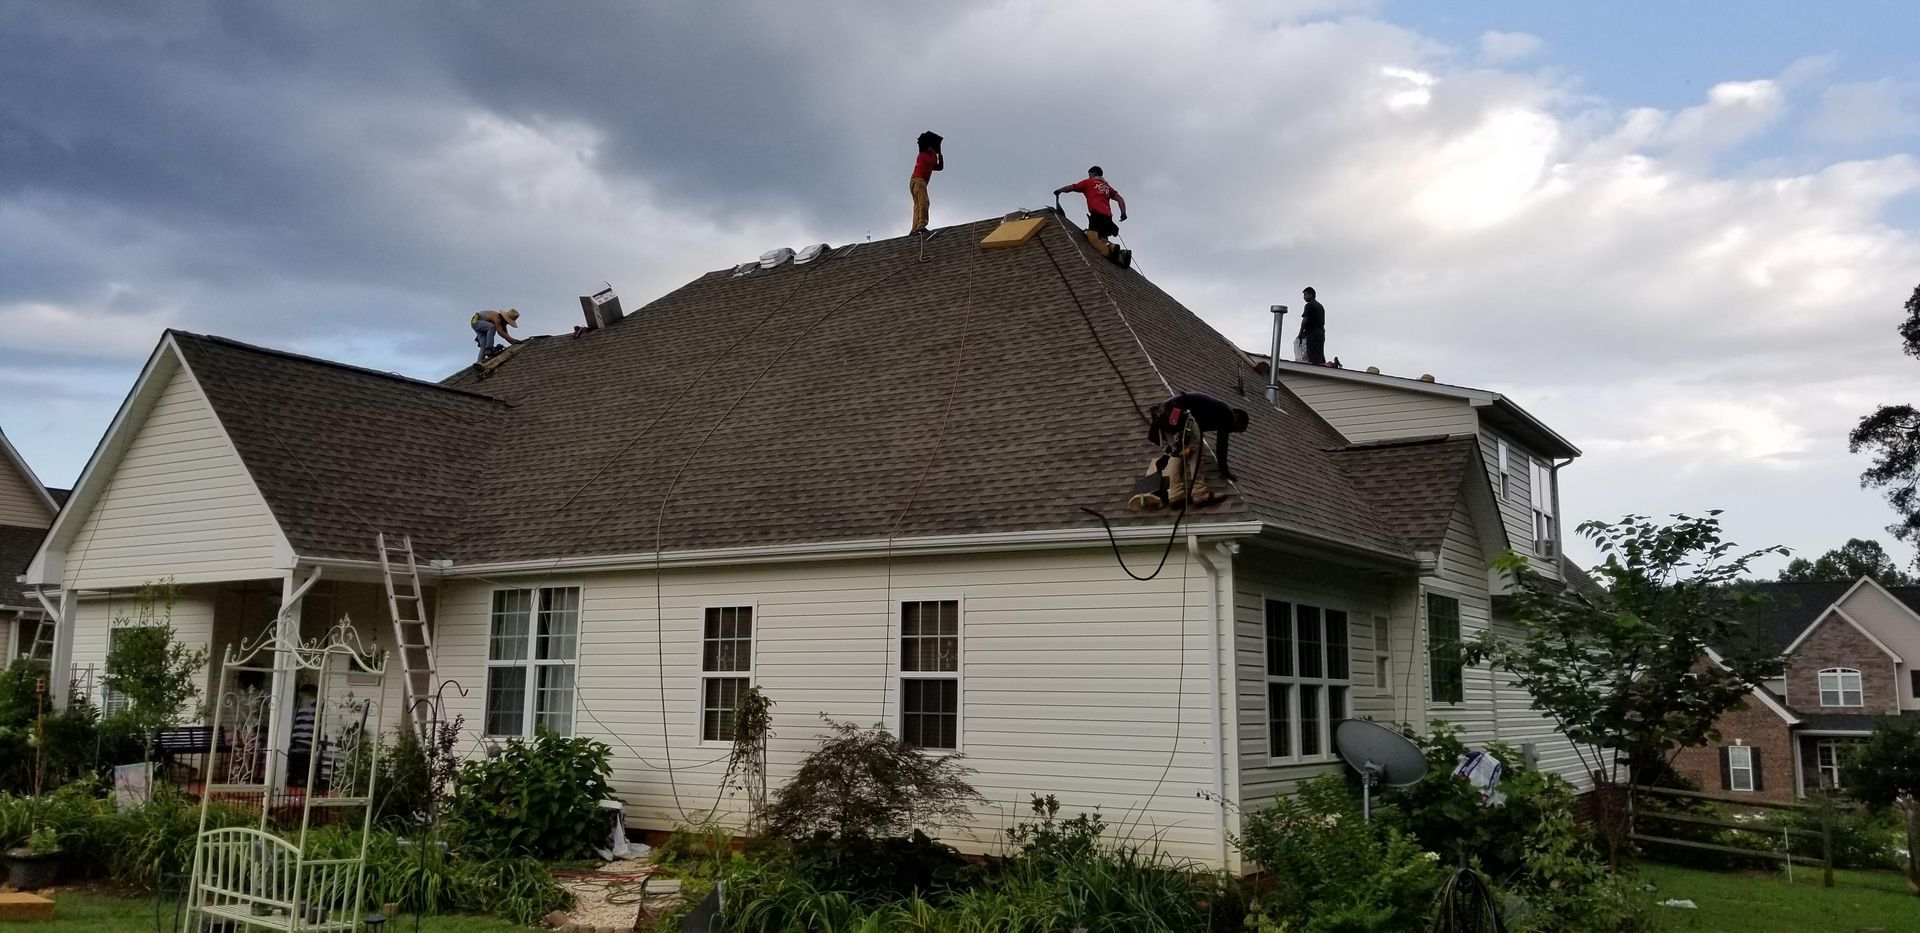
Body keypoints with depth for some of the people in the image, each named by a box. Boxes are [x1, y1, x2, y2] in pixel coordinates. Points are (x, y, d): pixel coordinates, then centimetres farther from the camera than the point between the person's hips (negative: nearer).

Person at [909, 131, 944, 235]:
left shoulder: (927, 159, 30)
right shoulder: (923, 155, 3)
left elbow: (940, 167, 29)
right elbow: (934, 161, -15)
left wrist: (940, 154, 26)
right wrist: (934, 152, 1)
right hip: (918, 181, -10)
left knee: (918, 206, 3)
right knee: (923, 202, -23)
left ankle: (914, 230, -5)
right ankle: (921, 225, -36)